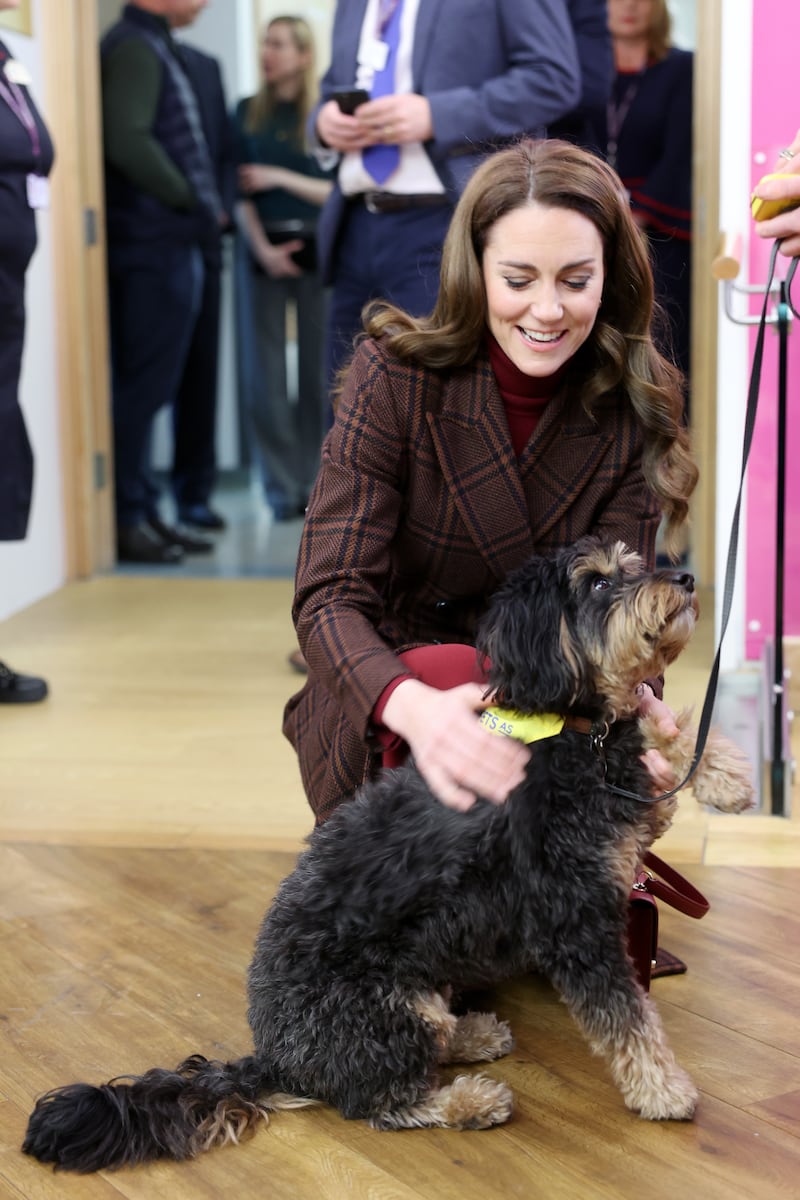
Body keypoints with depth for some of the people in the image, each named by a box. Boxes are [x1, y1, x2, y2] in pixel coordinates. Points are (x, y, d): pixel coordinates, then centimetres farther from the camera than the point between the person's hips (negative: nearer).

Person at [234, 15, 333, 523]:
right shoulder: (248, 113, 7)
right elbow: (239, 190, 1)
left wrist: (280, 177, -9)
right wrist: (263, 248, -11)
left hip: (316, 248, -1)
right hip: (263, 250, 2)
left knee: (319, 371, 2)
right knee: (265, 374, -1)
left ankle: (315, 484, 12)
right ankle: (283, 488, 6)